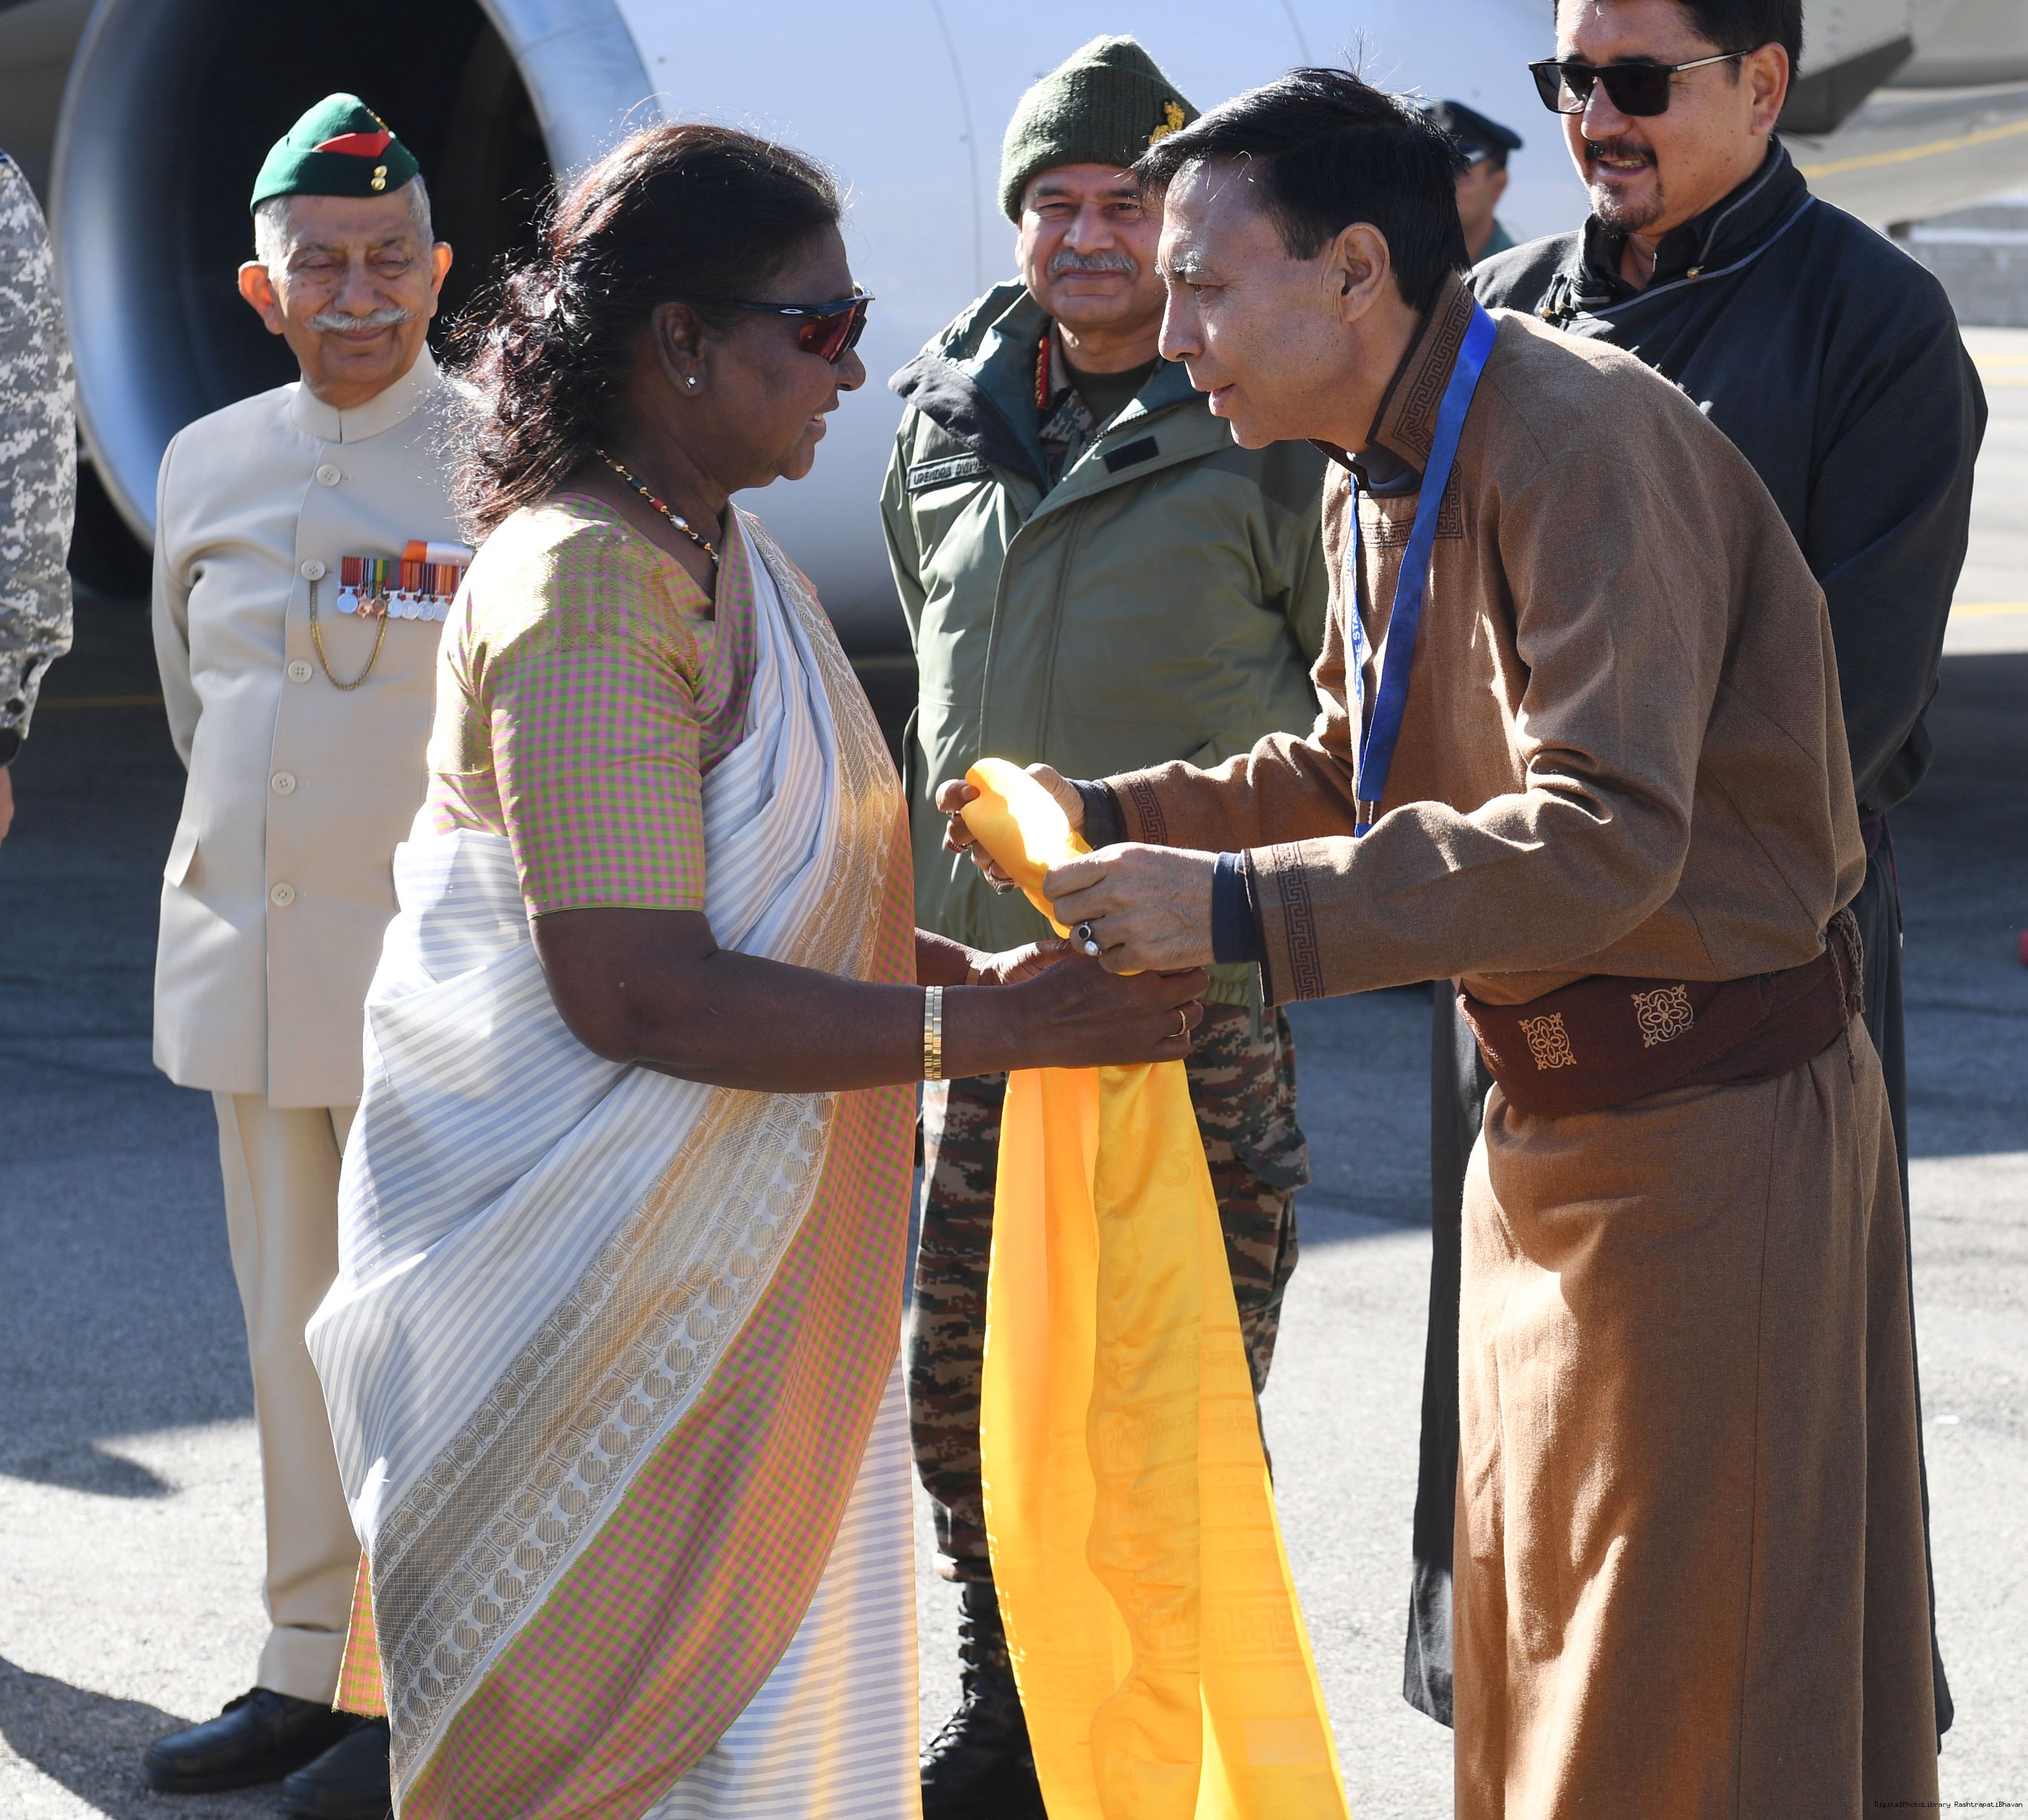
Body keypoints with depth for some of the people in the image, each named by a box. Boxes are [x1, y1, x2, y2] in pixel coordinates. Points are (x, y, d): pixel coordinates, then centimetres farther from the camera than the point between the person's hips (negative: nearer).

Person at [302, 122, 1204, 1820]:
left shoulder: (720, 557, 13)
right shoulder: (585, 594, -20)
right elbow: (635, 992, -26)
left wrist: (978, 968, 5)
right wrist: (994, 1027, -23)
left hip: (721, 1259, 10)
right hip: (590, 1279, -10)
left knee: (751, 1665, 13)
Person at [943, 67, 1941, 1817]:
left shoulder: (1582, 442, -22)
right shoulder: (1376, 487, 10)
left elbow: (1606, 837, -31)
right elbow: (1354, 778, 19)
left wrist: (1242, 907, -32)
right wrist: (1117, 819, 5)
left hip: (1711, 1114, -10)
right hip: (1553, 1112, 10)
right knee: (1534, 1624, 17)